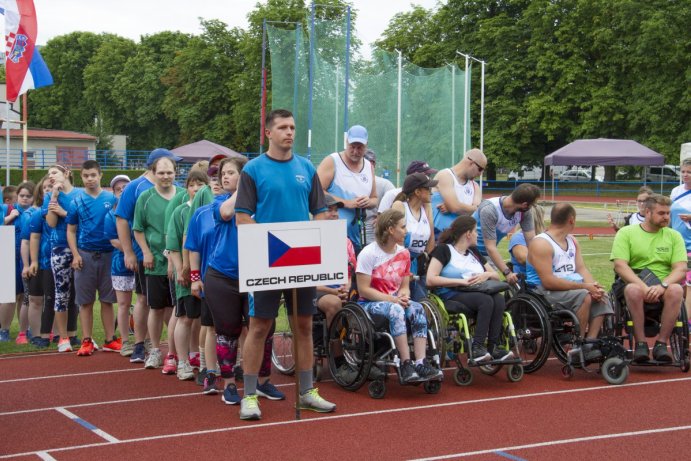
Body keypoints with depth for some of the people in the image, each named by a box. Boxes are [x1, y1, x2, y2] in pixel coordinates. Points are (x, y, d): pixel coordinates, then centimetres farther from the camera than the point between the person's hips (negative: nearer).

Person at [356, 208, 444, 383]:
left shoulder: (403, 253, 8)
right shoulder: (368, 253, -10)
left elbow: (405, 286, 13)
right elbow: (363, 290, -14)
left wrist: (403, 296, -12)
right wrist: (392, 299, -20)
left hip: (394, 301, 6)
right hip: (369, 303, -5)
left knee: (418, 309, -25)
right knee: (396, 310, -36)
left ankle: (420, 364, -35)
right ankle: (406, 365, -37)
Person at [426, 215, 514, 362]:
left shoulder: (474, 252, 25)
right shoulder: (444, 250, 4)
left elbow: (496, 275, 26)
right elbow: (431, 280, -9)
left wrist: (487, 274, 1)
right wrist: (461, 281, -15)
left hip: (477, 293, 6)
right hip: (452, 296, -6)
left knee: (499, 299, -26)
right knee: (486, 300, -33)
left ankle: (493, 346, -30)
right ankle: (476, 348, -34)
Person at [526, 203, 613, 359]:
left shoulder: (572, 241, 17)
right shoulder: (541, 244, -13)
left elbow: (581, 268, 10)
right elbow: (548, 282, -20)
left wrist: (593, 286, -13)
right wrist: (584, 286, -21)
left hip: (573, 287, 9)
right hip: (545, 292, -9)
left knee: (602, 296, -12)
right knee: (583, 296, -30)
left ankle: (590, 344, -18)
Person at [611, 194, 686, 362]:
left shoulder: (674, 236, 12)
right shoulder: (626, 233, 5)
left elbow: (681, 269, 0)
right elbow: (620, 265, -7)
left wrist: (663, 286, -20)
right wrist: (644, 287, -22)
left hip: (663, 289, 2)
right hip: (635, 282, -2)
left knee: (676, 290, -33)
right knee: (633, 290, -37)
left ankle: (662, 343, -22)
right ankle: (640, 343, -25)